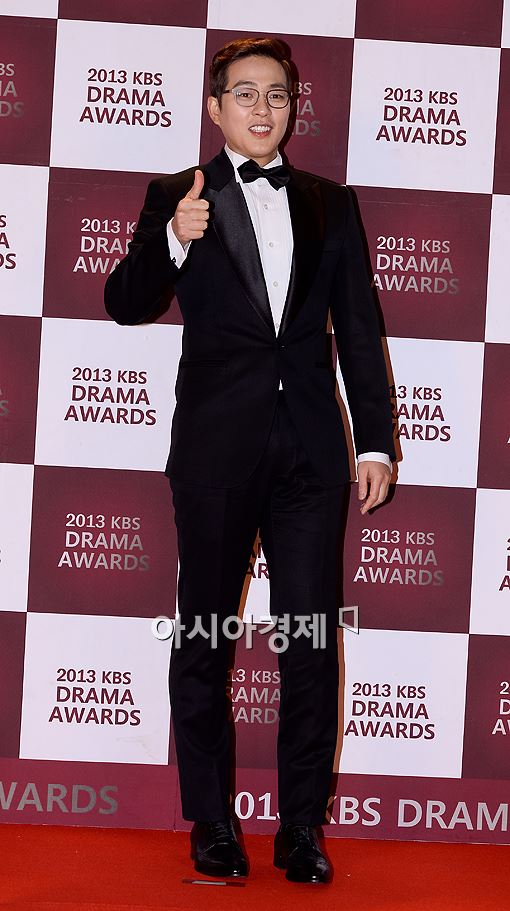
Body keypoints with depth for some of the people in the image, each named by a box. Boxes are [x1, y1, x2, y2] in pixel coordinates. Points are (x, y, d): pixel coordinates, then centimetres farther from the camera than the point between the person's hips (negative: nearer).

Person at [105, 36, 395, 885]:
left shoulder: (330, 203, 11)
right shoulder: (177, 197, 5)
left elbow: (359, 327, 11)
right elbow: (126, 304, -2)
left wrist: (376, 441, 6)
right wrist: (172, 242, -21)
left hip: (311, 449, 2)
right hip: (217, 448, -1)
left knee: (312, 642, 1)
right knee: (205, 639, 7)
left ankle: (301, 828, 12)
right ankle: (211, 825, 19)